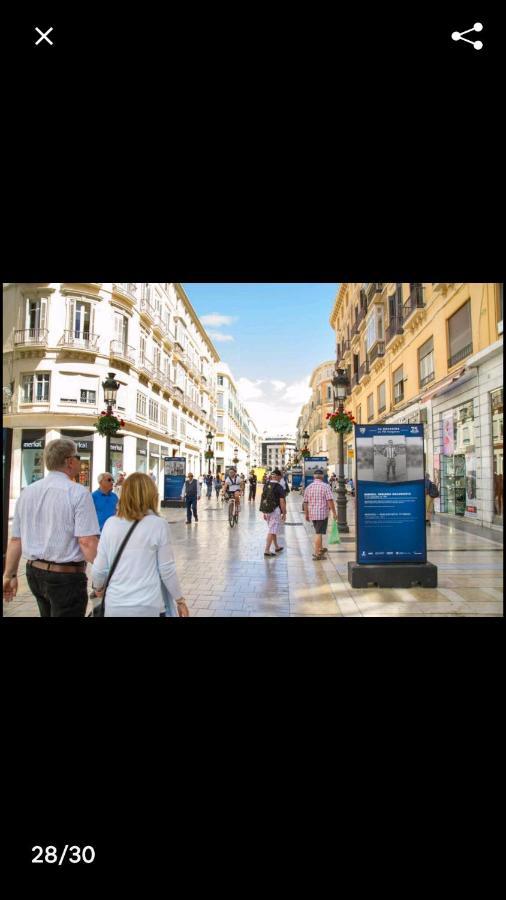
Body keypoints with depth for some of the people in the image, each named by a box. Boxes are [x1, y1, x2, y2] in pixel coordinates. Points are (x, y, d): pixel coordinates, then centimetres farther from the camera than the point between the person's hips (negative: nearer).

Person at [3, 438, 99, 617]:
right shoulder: (78, 492, -14)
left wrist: (10, 575, 17)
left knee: (47, 613, 25)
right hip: (67, 575, -7)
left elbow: (15, 538, 9)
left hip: (34, 572, 7)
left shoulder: (27, 492, 5)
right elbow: (87, 542, -22)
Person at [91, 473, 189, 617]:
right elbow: (167, 569, -6)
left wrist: (98, 586, 23)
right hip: (147, 606, -2)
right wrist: (180, 600, 7)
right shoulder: (159, 524, -9)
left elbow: (99, 568, 2)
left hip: (115, 606, 2)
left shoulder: (110, 523, -2)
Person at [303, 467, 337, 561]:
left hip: (312, 514, 5)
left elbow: (305, 502, 8)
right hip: (323, 513, -5)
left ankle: (320, 549, 36)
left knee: (318, 532, 22)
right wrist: (334, 512, -9)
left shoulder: (308, 487, 6)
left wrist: (306, 514, 16)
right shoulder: (325, 486, -8)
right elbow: (330, 500, -15)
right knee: (318, 533, -3)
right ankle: (317, 554, -1)